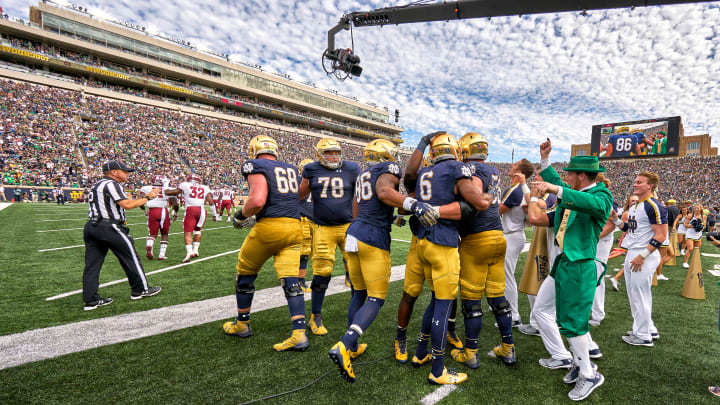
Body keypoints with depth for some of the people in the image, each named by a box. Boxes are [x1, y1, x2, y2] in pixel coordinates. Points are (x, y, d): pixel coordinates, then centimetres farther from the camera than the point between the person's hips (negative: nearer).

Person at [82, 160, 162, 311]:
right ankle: (140, 290, 14)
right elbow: (127, 205, -18)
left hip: (91, 226, 10)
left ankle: (91, 300, 12)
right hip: (108, 227, -9)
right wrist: (147, 197, -9)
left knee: (92, 264, 8)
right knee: (130, 257, 4)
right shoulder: (111, 184, -10)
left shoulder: (96, 185, 20)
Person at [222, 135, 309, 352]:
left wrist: (241, 215, 1)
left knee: (245, 273, 17)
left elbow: (257, 201, -20)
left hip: (269, 227, -5)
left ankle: (242, 324, 31)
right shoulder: (290, 169, 17)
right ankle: (299, 334, -4)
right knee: (290, 281, 3)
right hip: (294, 227, 5)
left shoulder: (257, 168, -4)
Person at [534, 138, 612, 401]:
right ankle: (580, 364, 31)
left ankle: (589, 374, 11)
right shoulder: (571, 192, 12)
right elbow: (555, 183, 31)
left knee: (572, 321, -5)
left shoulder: (602, 195, -11)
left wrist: (558, 190, -40)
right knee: (568, 318, 15)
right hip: (563, 263, 9)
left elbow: (594, 203, -35)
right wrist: (545, 158, 25)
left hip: (580, 266, -8)